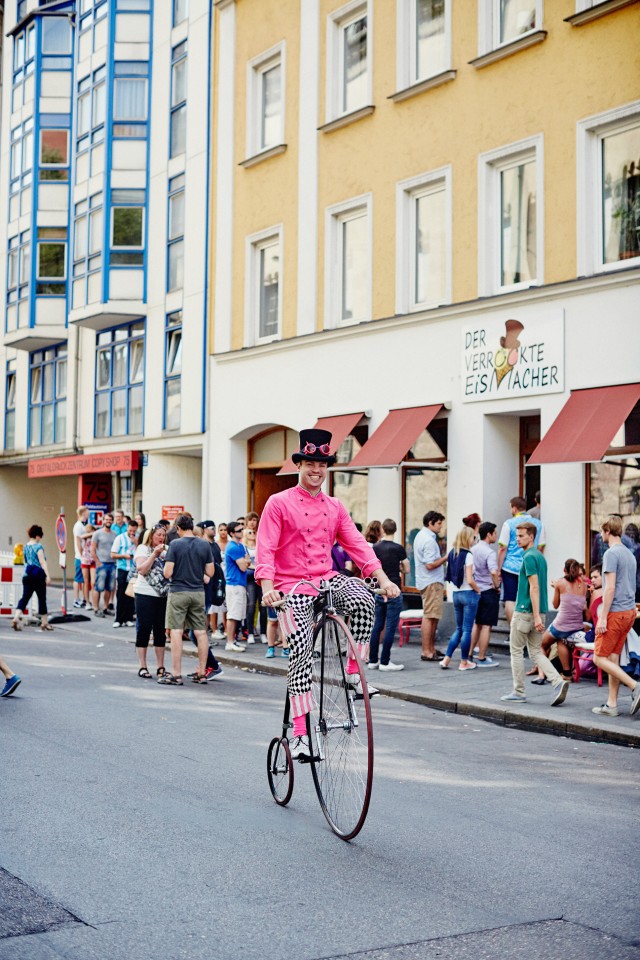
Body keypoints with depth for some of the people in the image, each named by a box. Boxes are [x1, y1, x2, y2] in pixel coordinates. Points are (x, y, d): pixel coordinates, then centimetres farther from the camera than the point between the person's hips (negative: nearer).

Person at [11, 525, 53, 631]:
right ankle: (45, 622, 16)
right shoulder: (38, 546, -11)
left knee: (25, 597, 1)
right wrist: (47, 575, -22)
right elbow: (42, 562, -18)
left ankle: (16, 618, -19)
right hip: (38, 574, -6)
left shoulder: (26, 546, 11)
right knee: (42, 598, 6)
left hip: (27, 575, 6)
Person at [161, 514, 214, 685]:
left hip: (178, 592, -3)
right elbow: (210, 572, 3)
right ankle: (202, 673, 11)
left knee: (176, 632, -1)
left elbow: (167, 573, -12)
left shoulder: (175, 545, -8)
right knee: (201, 633, 7)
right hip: (198, 593, 4)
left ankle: (176, 675, -1)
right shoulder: (205, 545, 2)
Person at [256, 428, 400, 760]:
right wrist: (267, 588, -24)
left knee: (363, 599, -28)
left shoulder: (335, 507, 11)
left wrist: (383, 578, -9)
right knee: (302, 654, -11)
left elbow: (356, 543, 5)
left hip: (327, 580, 4)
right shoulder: (279, 503, -2)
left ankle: (354, 673, -15)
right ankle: (301, 734, -6)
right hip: (292, 587, -3)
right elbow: (265, 549, -9)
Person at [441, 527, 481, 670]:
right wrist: (478, 590, -3)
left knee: (459, 628, 16)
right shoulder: (468, 555, -14)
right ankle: (464, 662, 8)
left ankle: (446, 659, 10)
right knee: (467, 630, 2)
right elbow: (470, 580, -19)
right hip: (468, 594, -7)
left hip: (456, 593, 7)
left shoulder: (452, 554, 7)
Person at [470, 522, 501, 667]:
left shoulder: (473, 549, 6)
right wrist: (497, 586, -17)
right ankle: (481, 658, 4)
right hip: (488, 591, -8)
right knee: (486, 626, 0)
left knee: (476, 624, 19)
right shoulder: (489, 552, -19)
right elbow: (493, 572, -33)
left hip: (476, 590, 8)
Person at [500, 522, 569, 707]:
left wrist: (536, 616, -25)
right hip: (536, 612, 9)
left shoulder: (529, 557, -15)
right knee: (536, 652, 11)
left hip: (525, 611, -9)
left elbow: (534, 587, -21)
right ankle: (558, 682, -6)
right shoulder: (539, 556, 15)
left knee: (516, 651, 4)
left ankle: (519, 693, 10)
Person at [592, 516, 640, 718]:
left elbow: (610, 588, -19)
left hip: (615, 613, -9)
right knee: (612, 658, 10)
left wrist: (603, 617, -18)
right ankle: (611, 705, 9)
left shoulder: (611, 554, -12)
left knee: (600, 658, -4)